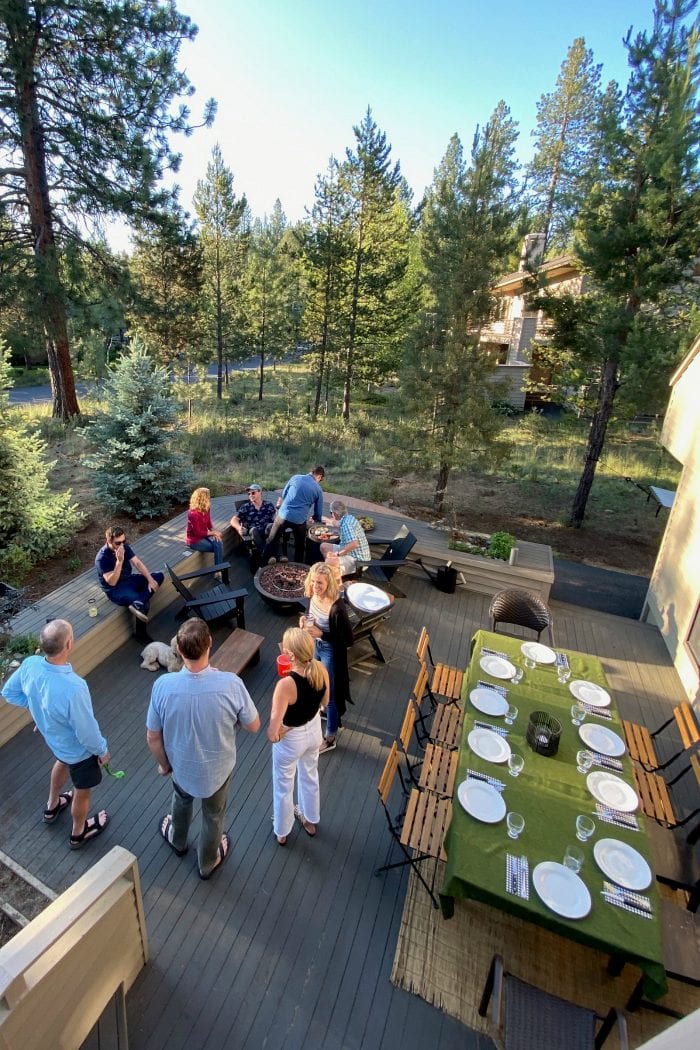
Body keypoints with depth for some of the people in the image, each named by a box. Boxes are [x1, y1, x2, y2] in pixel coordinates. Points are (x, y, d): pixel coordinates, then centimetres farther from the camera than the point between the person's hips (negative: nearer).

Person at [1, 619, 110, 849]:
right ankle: (79, 833, 51)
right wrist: (102, 751, -9)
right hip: (78, 748, -6)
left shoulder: (29, 664, -26)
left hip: (51, 737, 6)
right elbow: (86, 731, -29)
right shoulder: (73, 688, -45)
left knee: (62, 762, 39)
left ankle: (52, 806, 65)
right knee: (83, 791, 24)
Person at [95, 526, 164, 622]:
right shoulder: (102, 558, -23)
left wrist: (150, 579, -16)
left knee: (159, 576, -12)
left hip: (129, 579, 9)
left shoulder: (124, 547, -4)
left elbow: (137, 563, -5)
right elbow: (112, 582, -27)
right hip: (115, 590, -9)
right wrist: (119, 561, -37)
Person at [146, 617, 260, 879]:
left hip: (182, 766, 2)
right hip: (217, 768, -1)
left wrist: (163, 764, 6)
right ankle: (208, 863, 55)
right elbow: (253, 726, -18)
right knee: (213, 816, 29)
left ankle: (177, 840, 64)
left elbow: (153, 737, -13)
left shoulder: (163, 685, -29)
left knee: (182, 801, 36)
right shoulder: (231, 684, -33)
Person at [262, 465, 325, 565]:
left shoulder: (296, 477, 7)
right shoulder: (318, 489, 4)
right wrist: (317, 521, 30)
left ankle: (264, 566, 11)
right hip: (300, 520, 0)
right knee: (300, 546, 22)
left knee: (271, 541, 15)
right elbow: (318, 512, 11)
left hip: (283, 515, 1)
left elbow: (283, 495, 15)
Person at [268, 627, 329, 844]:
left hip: (291, 740, -5)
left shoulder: (286, 684, -38)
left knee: (283, 785, 26)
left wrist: (275, 734, -12)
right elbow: (324, 702, -2)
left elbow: (273, 733, -32)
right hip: (314, 731, 5)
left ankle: (281, 831, 53)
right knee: (310, 776, 33)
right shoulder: (321, 670, -21)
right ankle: (310, 820, 59)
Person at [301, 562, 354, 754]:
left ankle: (330, 739, 33)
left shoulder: (336, 607, -35)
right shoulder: (313, 595, -14)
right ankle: (324, 708, 62)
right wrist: (305, 619, -13)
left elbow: (348, 639, -27)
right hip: (315, 646, 7)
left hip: (330, 652, -7)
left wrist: (321, 633, -31)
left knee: (330, 695, 12)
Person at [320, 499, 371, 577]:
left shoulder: (346, 524, -25)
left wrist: (337, 553, -26)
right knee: (324, 546, 13)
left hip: (358, 560, -10)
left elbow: (354, 544, -36)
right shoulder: (350, 517, 5)